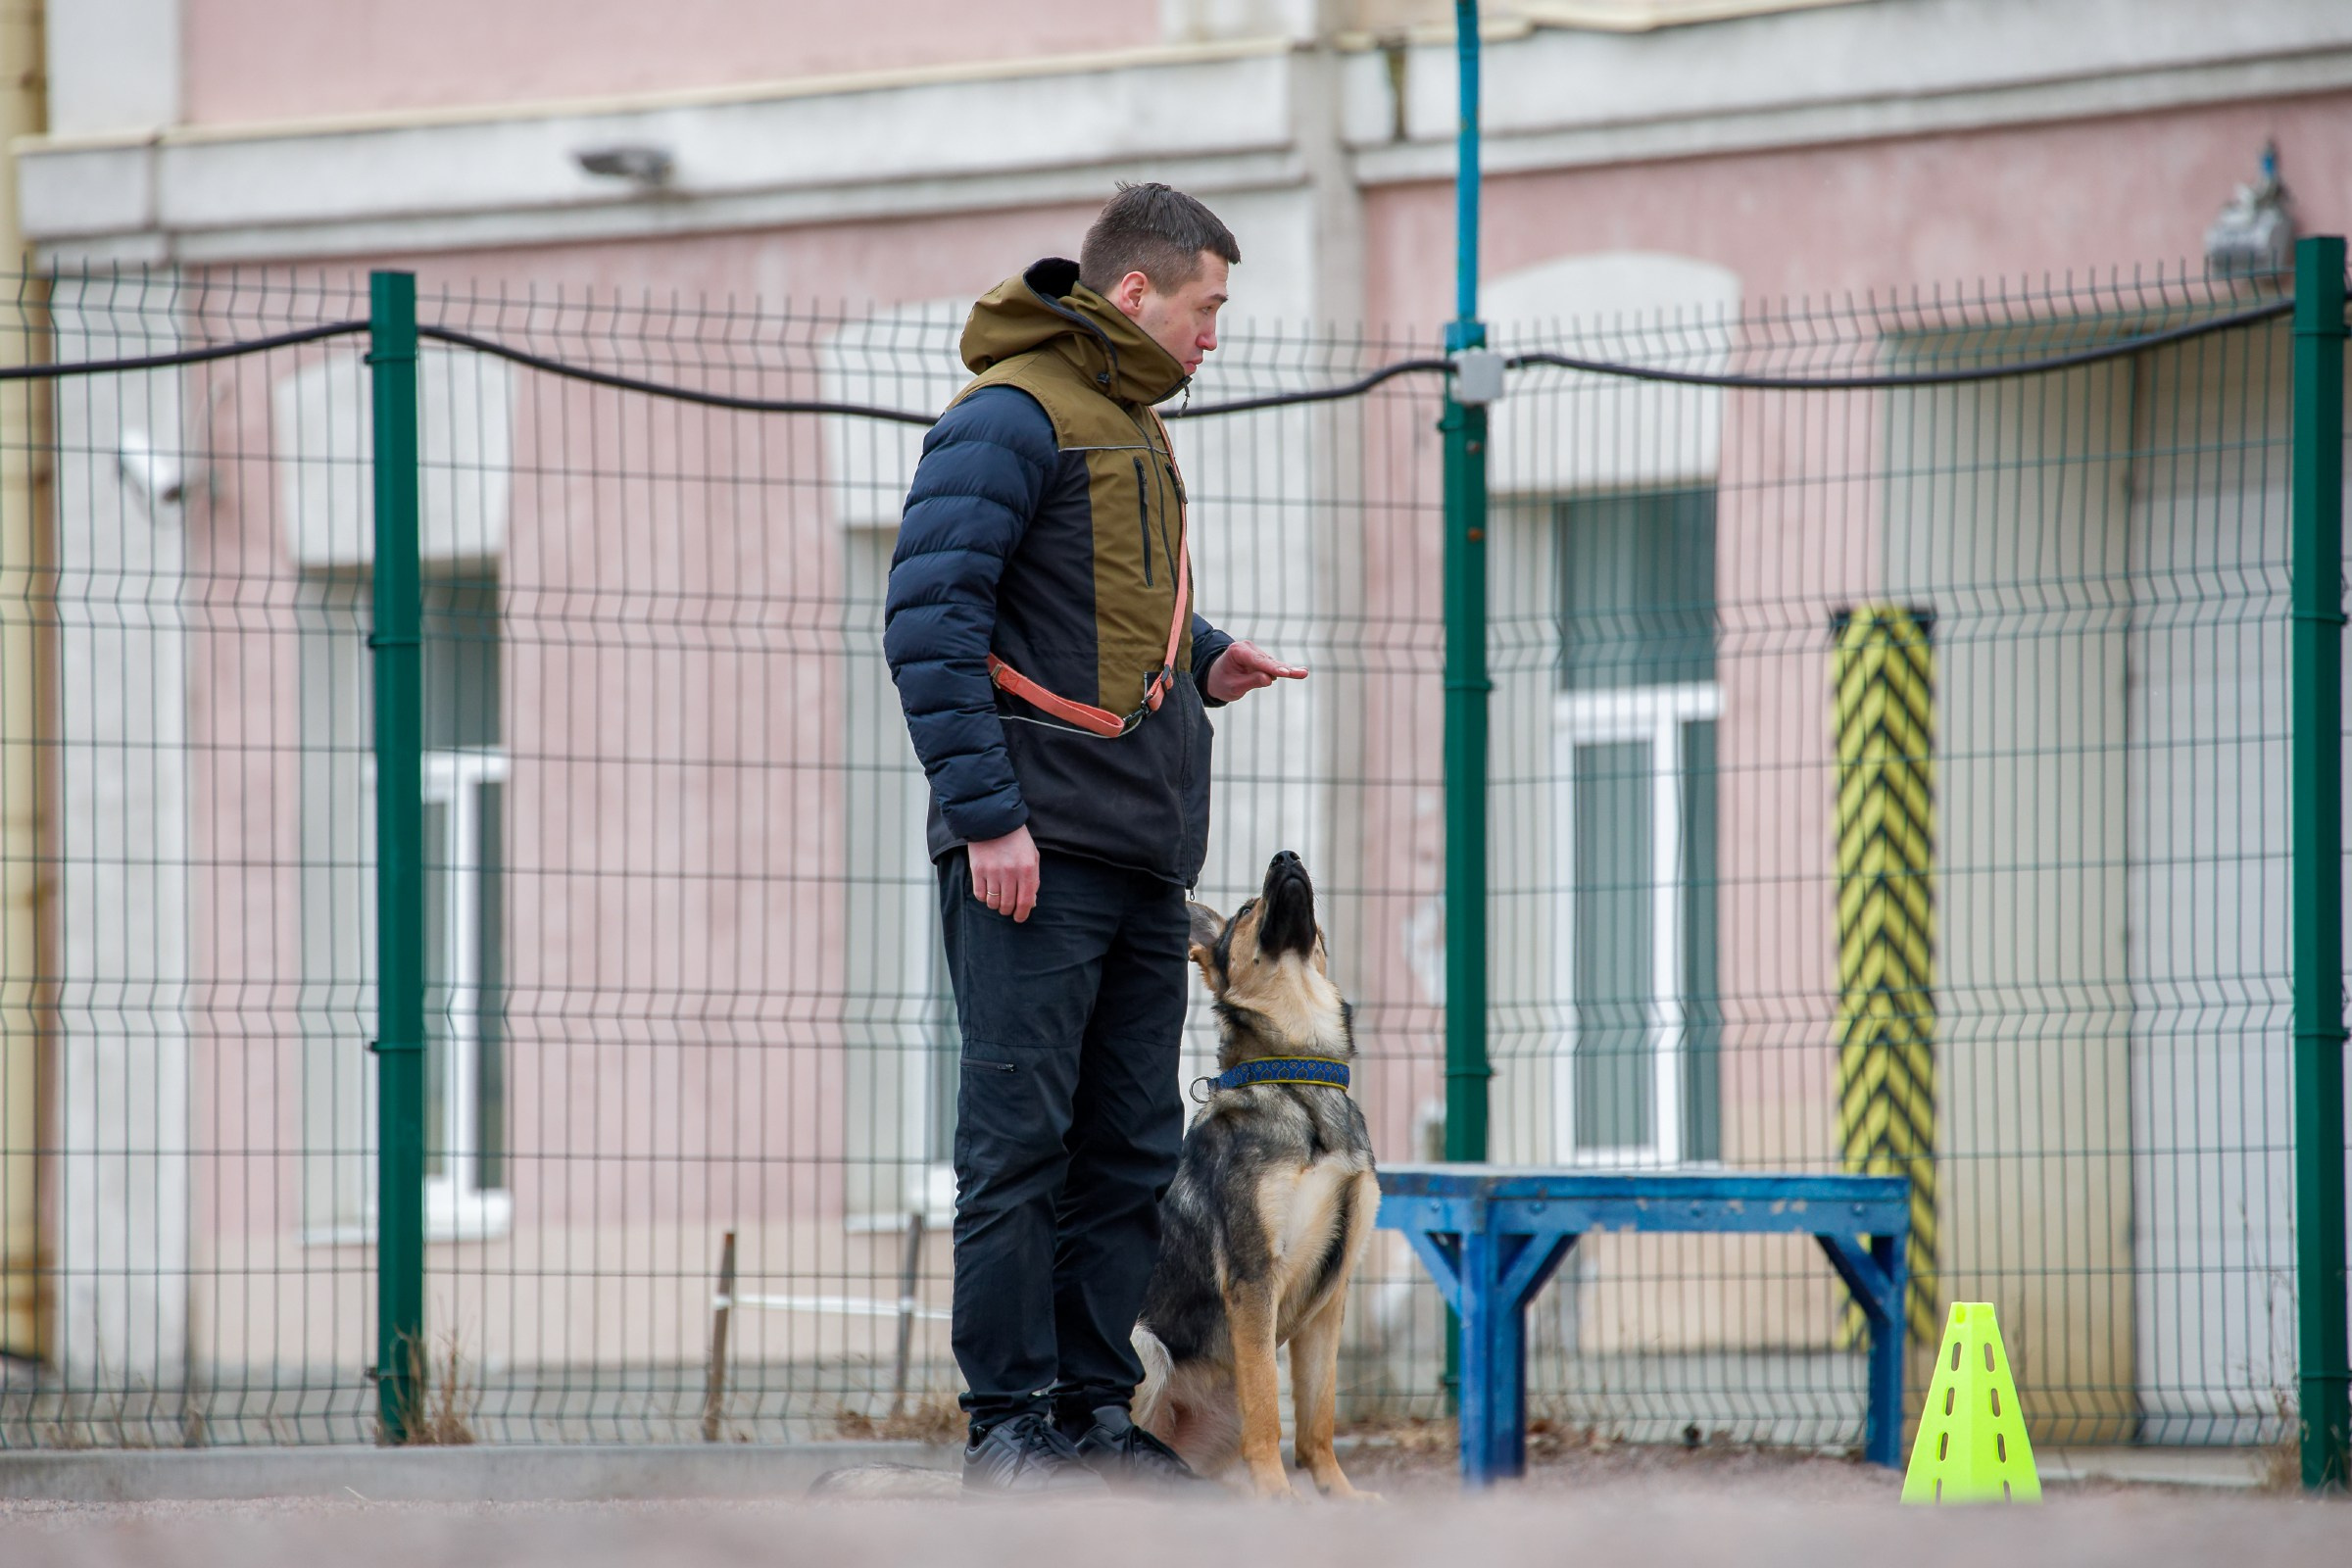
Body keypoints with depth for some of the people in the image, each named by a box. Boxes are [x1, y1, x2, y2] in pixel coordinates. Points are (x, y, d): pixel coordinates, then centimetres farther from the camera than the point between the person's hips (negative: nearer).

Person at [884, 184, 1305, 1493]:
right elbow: (931, 619, -14)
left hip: (1144, 858, 9)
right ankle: (1011, 1420, -3)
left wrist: (1202, 661, 9)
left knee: (1134, 1146, 8)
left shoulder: (1136, 427, 21)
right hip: (1038, 848, -9)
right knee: (1020, 1140, -6)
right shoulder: (1014, 415, -8)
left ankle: (1096, 1406, 12)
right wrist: (984, 810, -19)